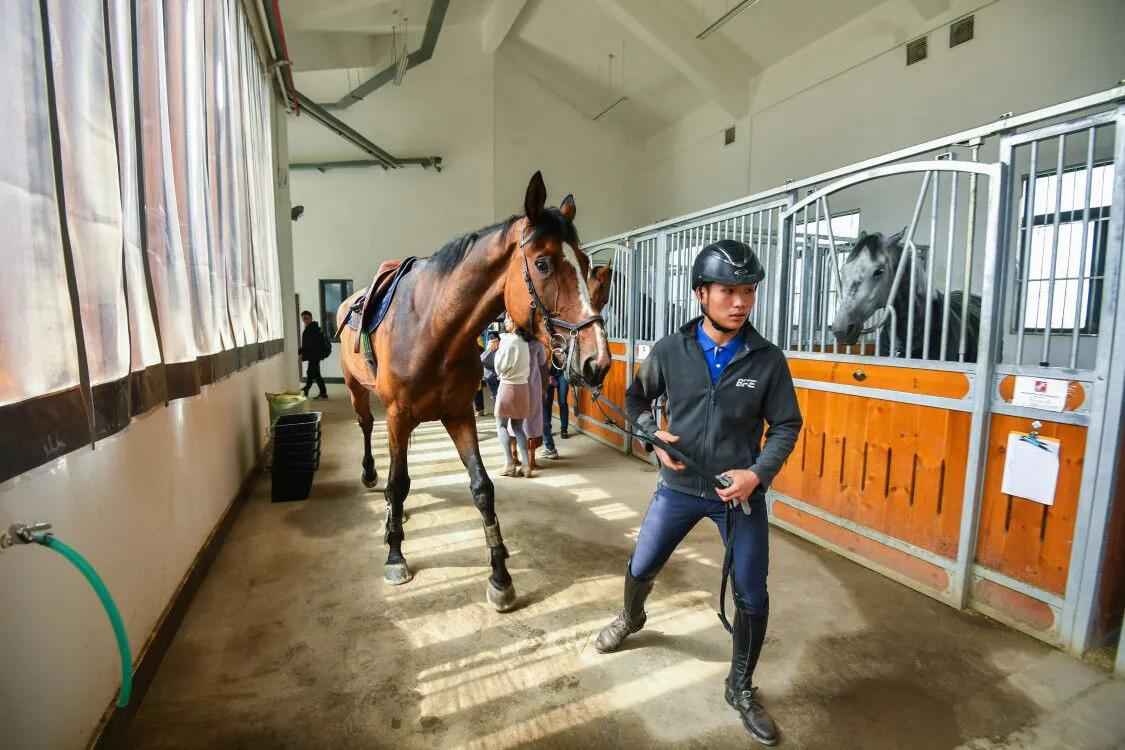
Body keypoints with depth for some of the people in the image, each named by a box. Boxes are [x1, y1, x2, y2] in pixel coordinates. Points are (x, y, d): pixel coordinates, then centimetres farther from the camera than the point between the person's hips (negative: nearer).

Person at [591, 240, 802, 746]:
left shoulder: (768, 359, -10)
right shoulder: (670, 351, -10)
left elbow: (787, 425, -3)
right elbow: (636, 399, 5)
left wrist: (759, 473, -17)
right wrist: (654, 436, -13)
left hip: (741, 491, 0)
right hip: (678, 485, 1)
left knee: (752, 597, 6)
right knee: (641, 568, 16)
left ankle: (740, 689, 32)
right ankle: (630, 619, 51)